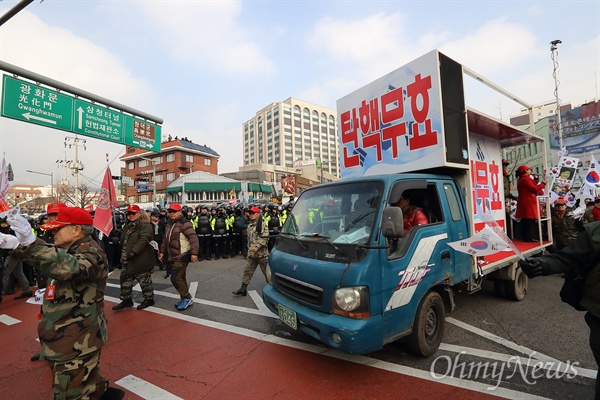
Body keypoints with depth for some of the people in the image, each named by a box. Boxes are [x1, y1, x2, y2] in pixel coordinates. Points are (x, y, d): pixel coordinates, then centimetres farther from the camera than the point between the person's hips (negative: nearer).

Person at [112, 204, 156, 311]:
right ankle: (126, 300, 30)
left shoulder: (145, 225, -15)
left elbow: (144, 239, -29)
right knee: (125, 280, 16)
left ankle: (149, 299, 19)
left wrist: (134, 251, -35)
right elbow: (123, 240, 23)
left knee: (144, 280, 3)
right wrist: (122, 255, 16)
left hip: (140, 260, -9)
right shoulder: (128, 225, 15)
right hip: (127, 259, 9)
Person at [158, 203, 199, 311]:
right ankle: (184, 298, 25)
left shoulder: (184, 223, -15)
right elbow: (166, 240, 25)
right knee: (180, 278, 14)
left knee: (175, 278, -10)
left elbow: (193, 238, -23)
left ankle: (187, 298, 5)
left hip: (182, 257, -9)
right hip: (173, 257, 9)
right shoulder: (170, 225, 15)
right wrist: (162, 252, 18)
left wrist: (194, 253, -29)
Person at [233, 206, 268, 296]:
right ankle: (243, 289, 14)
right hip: (251, 254, 7)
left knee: (266, 271, 6)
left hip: (261, 253, -7)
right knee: (247, 271, 7)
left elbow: (265, 238, -20)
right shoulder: (250, 225, 14)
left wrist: (257, 247, -27)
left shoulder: (262, 225, -13)